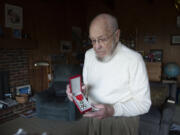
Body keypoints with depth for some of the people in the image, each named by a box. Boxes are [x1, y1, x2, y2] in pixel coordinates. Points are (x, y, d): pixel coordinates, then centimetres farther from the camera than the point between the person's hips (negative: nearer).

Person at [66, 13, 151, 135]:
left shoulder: (134, 59, -20)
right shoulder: (89, 55, -2)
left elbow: (143, 103, -16)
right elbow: (87, 84, 7)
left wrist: (113, 110, -30)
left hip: (122, 122, -4)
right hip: (92, 118, 5)